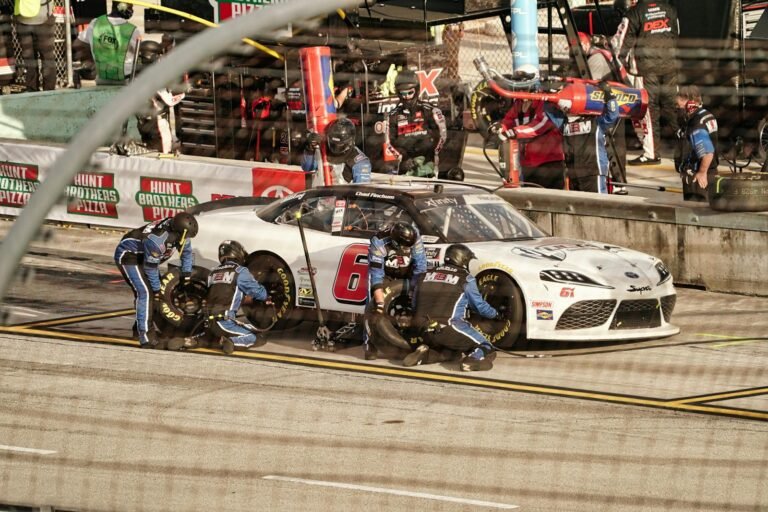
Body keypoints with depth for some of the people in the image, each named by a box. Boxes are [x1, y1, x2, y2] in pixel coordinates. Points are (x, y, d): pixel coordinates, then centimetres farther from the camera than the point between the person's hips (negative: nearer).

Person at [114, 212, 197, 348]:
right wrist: (156, 290, -16)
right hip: (128, 255, -9)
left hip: (142, 256, 9)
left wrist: (186, 274, 4)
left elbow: (187, 252, 8)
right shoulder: (157, 240, -37)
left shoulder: (178, 231, -12)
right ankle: (145, 336, -22)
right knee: (145, 292, -20)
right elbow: (151, 268, -26)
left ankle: (139, 328, 26)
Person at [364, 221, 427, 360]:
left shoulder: (415, 239, -28)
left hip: (406, 274, 3)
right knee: (374, 306, -17)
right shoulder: (379, 242, -36)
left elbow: (420, 267, -23)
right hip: (385, 273, -2)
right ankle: (369, 343, -7)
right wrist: (380, 302, -39)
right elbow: (377, 274, -35)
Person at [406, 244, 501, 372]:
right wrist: (496, 314, 31)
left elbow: (416, 304, 22)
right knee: (487, 350, 0)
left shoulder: (426, 276, 14)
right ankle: (474, 359, -32)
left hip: (427, 331, 6)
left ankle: (424, 354, 4)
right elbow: (480, 306, 11)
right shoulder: (466, 279, 1)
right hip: (450, 327, -6)